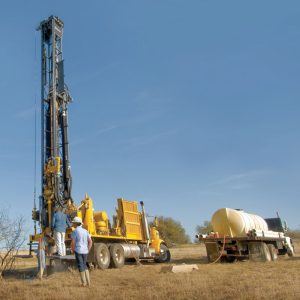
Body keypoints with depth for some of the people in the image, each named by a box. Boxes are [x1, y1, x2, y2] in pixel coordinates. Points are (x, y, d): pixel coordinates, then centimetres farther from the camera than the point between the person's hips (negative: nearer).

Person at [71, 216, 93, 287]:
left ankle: (84, 282, 7)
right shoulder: (85, 231, 9)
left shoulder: (75, 231, -8)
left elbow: (73, 243, -13)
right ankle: (88, 282, 16)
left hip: (78, 251, -5)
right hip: (85, 251, 5)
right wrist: (88, 250, 12)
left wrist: (73, 250, 2)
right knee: (84, 265, 18)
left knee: (81, 266, 4)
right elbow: (90, 242, 7)